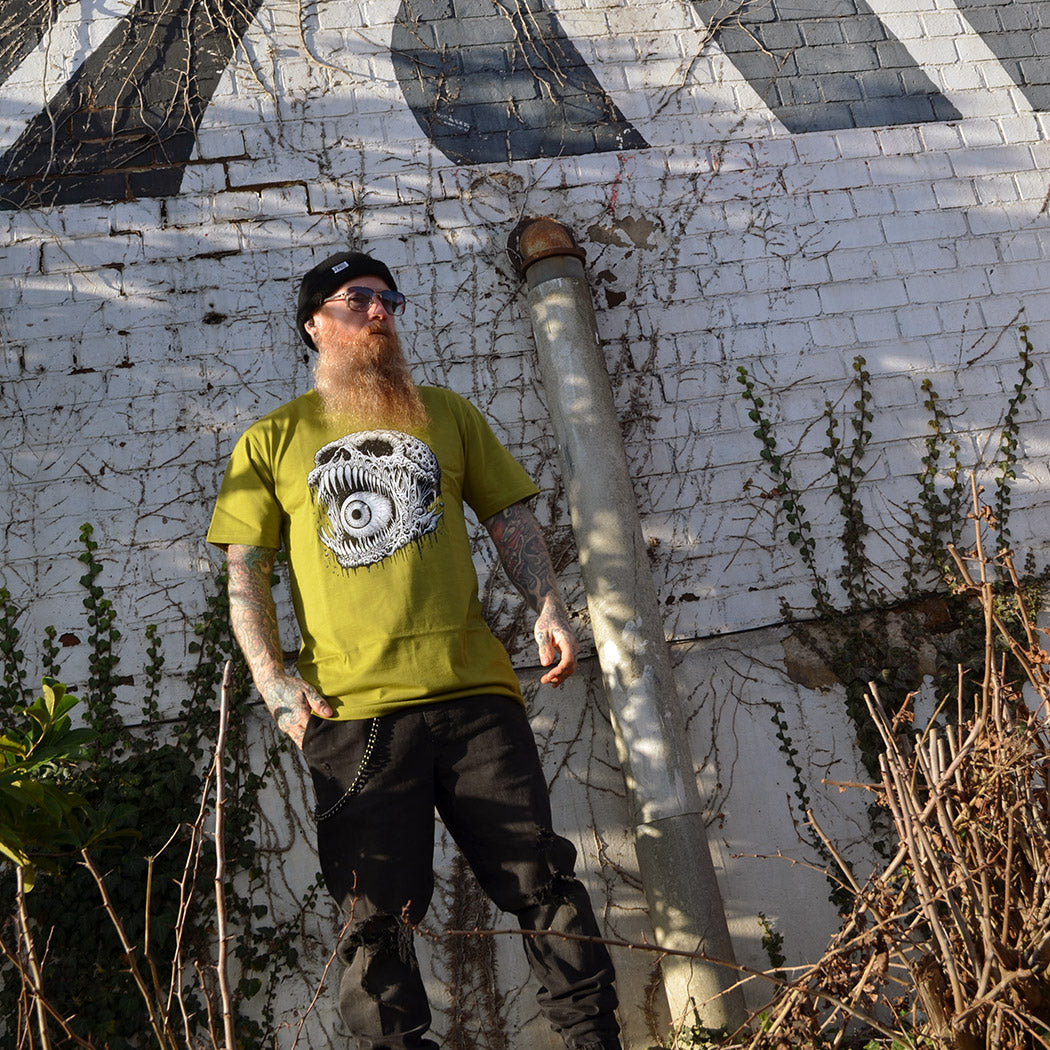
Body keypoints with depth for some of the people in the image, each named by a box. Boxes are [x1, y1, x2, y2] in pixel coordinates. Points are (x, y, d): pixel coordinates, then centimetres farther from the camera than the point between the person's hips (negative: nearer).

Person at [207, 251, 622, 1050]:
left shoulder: (446, 414, 18)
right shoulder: (272, 441, 13)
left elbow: (510, 519, 17)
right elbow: (245, 571, 8)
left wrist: (549, 606, 0)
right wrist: (273, 680, -4)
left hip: (473, 688, 2)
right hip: (351, 710, -1)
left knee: (541, 878, 2)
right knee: (377, 911, 2)